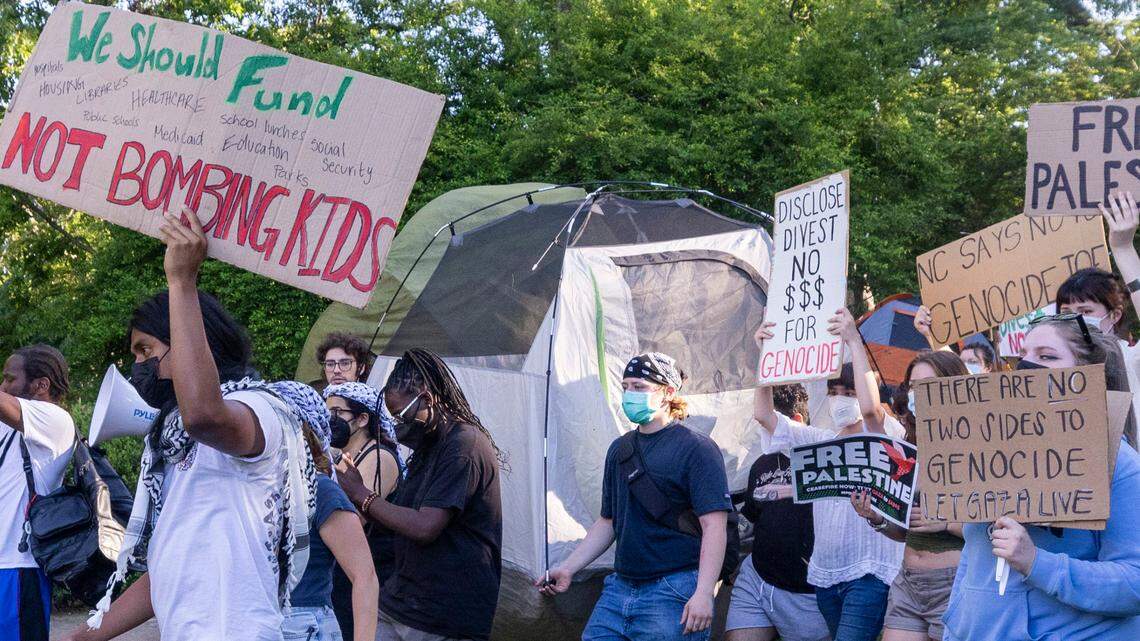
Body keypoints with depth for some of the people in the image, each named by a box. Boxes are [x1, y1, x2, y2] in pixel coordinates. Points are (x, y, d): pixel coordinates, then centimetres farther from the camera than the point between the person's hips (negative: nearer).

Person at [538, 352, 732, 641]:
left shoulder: (696, 448, -7)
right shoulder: (620, 449, 15)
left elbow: (714, 526, -14)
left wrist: (703, 594, -22)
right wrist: (567, 568, 14)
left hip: (673, 593, -7)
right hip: (619, 589, 7)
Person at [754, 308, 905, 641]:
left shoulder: (886, 436, -2)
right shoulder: (821, 442, 16)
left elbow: (870, 407, -24)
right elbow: (764, 414, 12)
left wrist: (854, 341, -23)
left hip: (869, 573, -7)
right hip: (824, 575, 7)